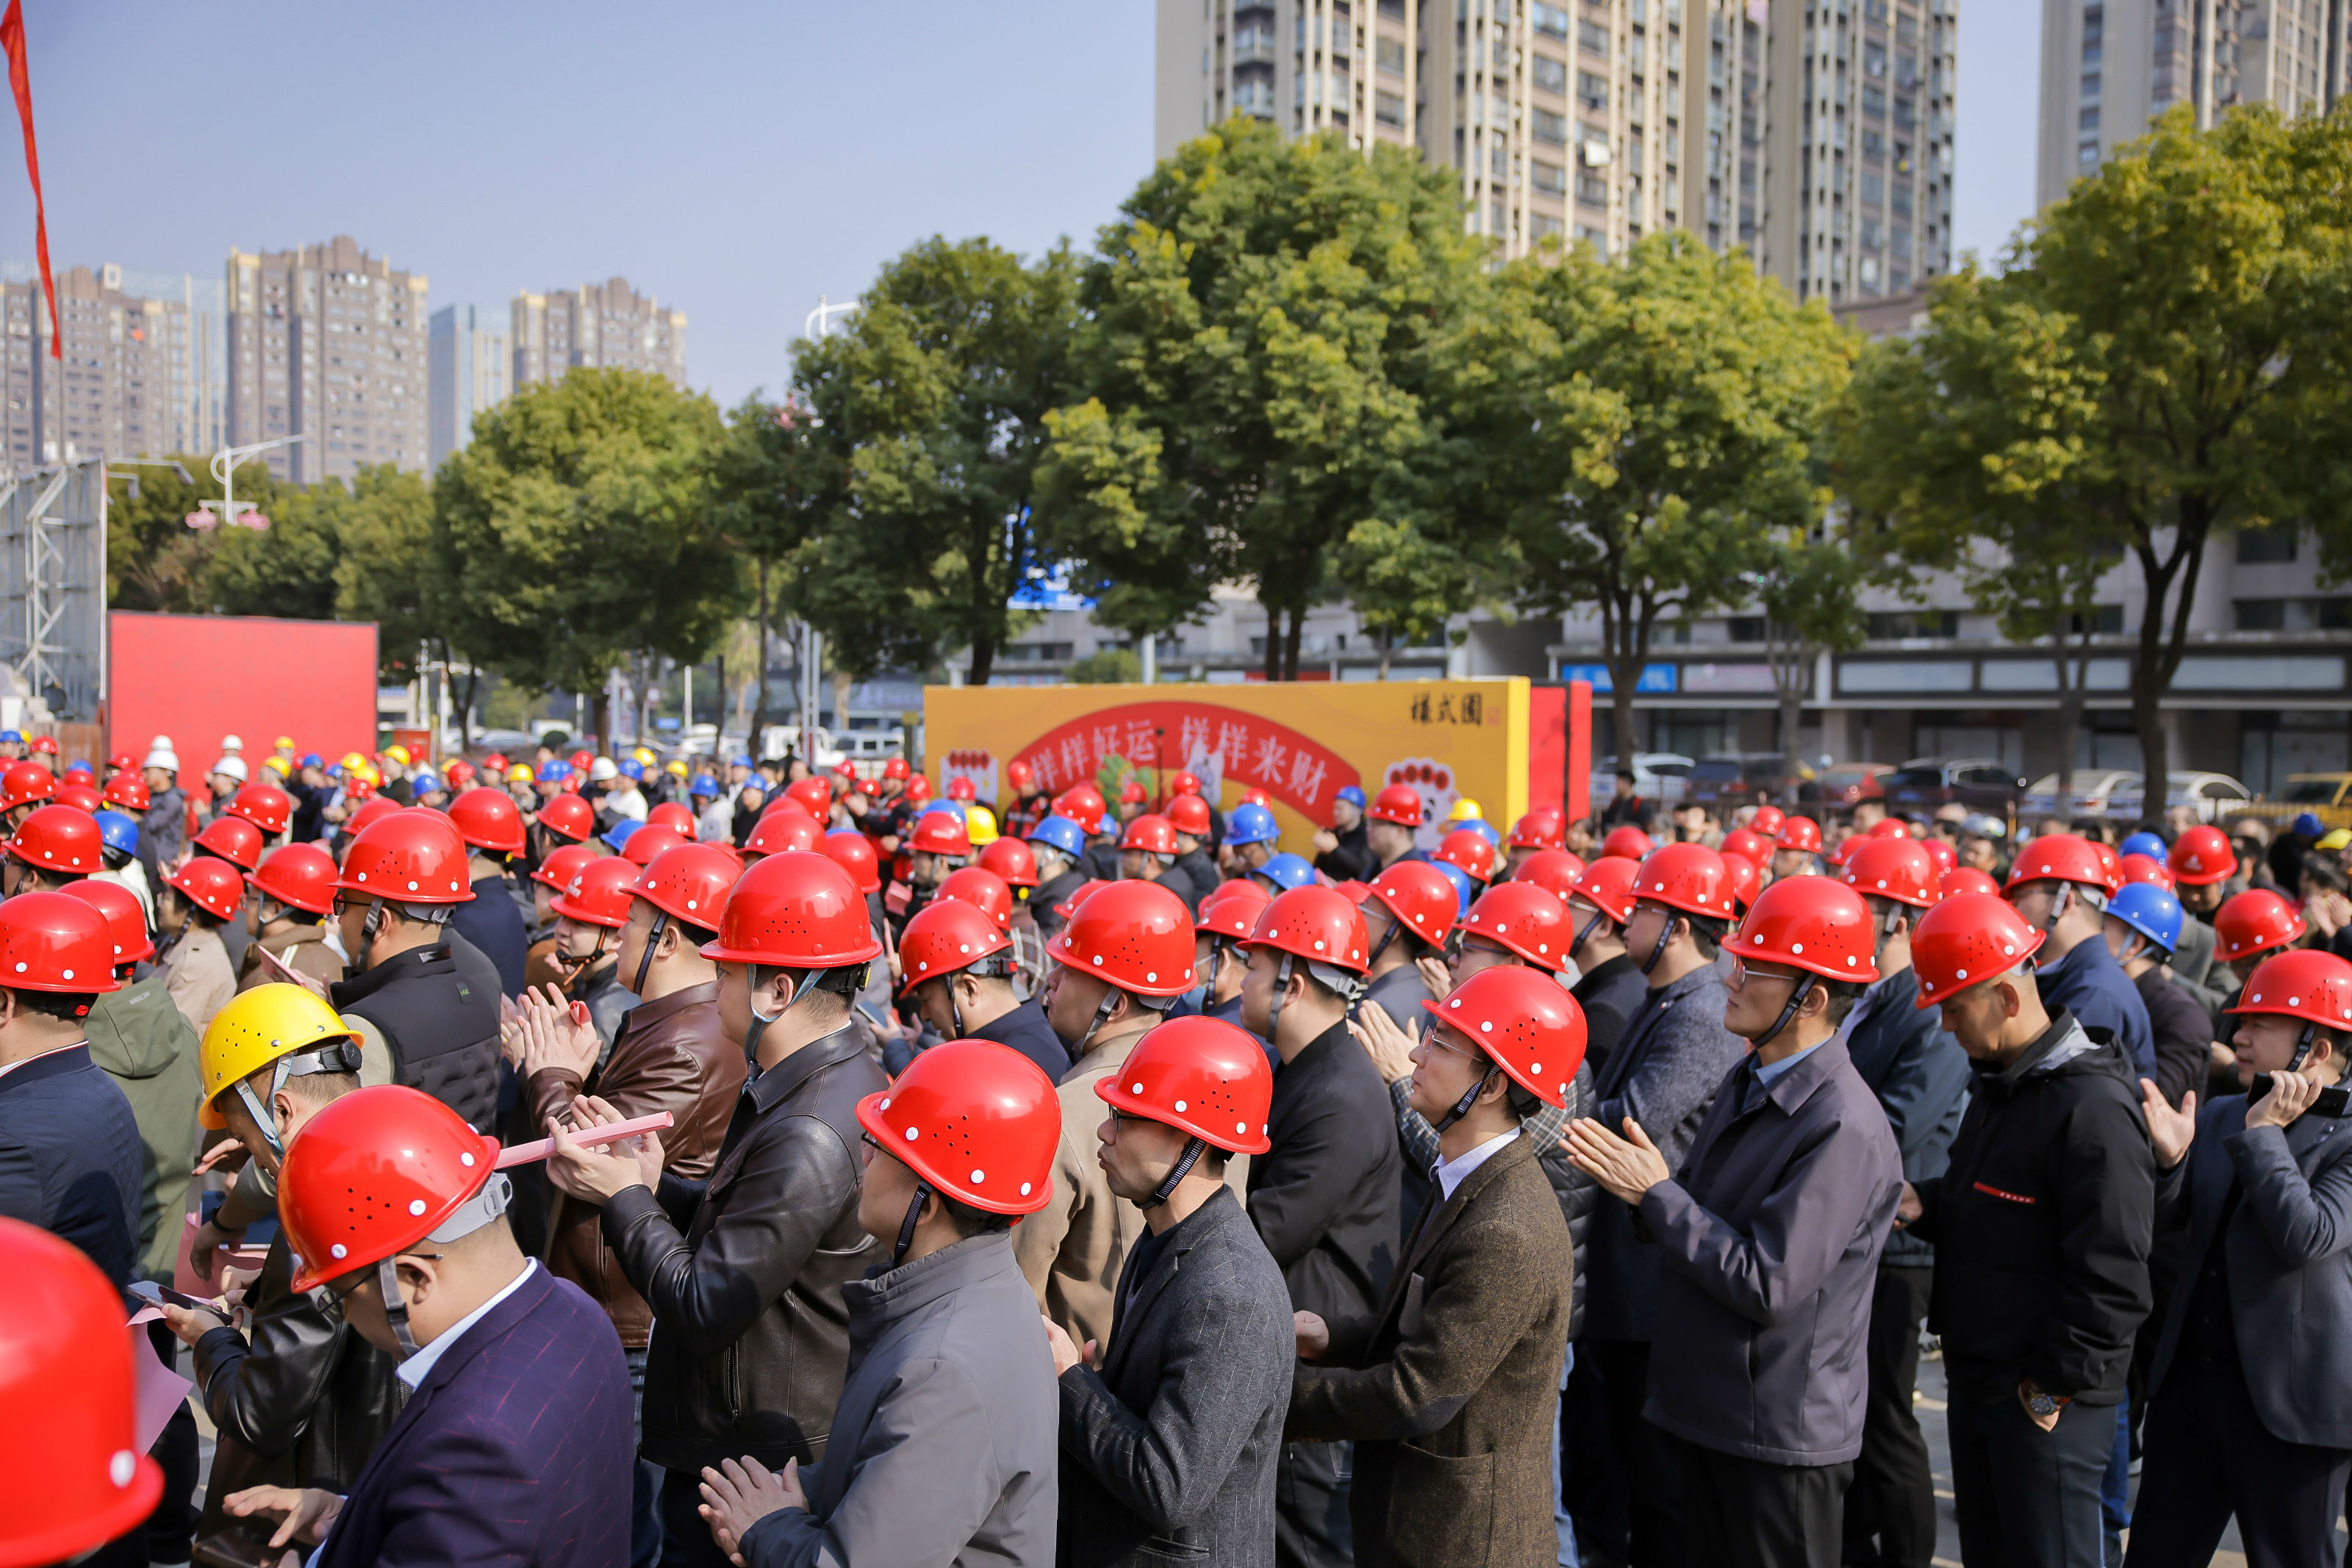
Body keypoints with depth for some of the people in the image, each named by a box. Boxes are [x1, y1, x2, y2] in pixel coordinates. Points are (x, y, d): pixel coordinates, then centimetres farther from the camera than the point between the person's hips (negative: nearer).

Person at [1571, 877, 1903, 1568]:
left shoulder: (1844, 1128, -24)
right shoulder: (1746, 1082, 5)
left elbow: (1767, 1287, -26)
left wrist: (1656, 1193, -21)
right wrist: (1643, 1179, -6)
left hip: (1782, 1433, -8)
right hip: (1708, 1407, 8)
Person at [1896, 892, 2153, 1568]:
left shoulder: (2094, 1107, -22)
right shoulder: (1997, 1084, 9)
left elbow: (2110, 1276, -23)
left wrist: (2056, 1385, -18)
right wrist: (1925, 1203, 2)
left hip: (2047, 1406, -9)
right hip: (1977, 1381, 9)